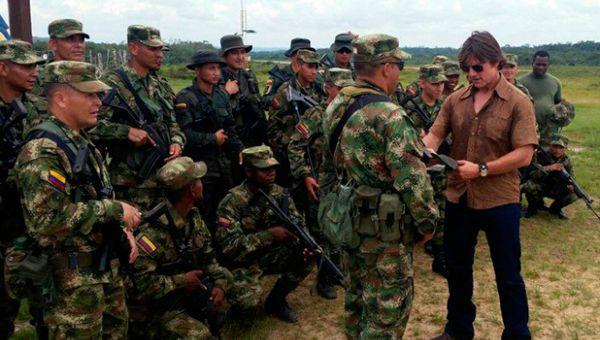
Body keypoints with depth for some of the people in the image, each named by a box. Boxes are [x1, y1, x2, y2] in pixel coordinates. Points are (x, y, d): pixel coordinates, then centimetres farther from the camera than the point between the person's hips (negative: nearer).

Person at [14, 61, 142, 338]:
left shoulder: (81, 141, 11)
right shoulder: (42, 150, -20)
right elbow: (48, 219, -29)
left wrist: (123, 228, 6)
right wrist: (114, 210, -22)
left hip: (105, 262, 9)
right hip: (73, 277, -9)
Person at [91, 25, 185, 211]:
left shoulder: (161, 84, 13)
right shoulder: (114, 84, -10)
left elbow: (172, 122, 20)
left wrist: (177, 141, 0)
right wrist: (127, 131, -25)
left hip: (165, 173, 7)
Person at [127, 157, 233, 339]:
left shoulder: (194, 217, 2)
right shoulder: (152, 231, -25)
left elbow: (208, 258, 10)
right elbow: (138, 284, -28)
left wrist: (219, 284, -7)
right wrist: (181, 281, -21)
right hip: (156, 308, -9)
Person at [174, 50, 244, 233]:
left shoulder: (222, 95, 10)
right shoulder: (185, 98, -12)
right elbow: (183, 134, -22)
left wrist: (240, 150, 2)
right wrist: (213, 139, -13)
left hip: (223, 167, 7)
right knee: (204, 221, 3)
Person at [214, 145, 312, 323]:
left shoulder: (279, 193, -5)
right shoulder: (232, 202, -21)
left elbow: (297, 221, 0)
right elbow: (230, 246, -27)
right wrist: (270, 234, -32)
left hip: (271, 255, 6)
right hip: (242, 261, -5)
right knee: (247, 302, -30)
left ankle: (276, 300, 7)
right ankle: (236, 298, 11)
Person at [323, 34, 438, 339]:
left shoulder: (335, 107, 3)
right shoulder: (389, 116, -23)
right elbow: (412, 179, -23)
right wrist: (427, 221, -10)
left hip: (347, 220, 8)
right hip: (385, 230, -8)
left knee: (357, 298, 24)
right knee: (388, 308, 7)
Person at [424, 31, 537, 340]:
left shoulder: (518, 102, -9)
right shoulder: (455, 100, 4)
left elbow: (524, 154, -14)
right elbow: (435, 135, -2)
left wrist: (481, 169, -21)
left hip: (500, 201, -4)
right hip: (458, 197, 5)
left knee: (508, 276, 10)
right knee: (457, 268, 19)